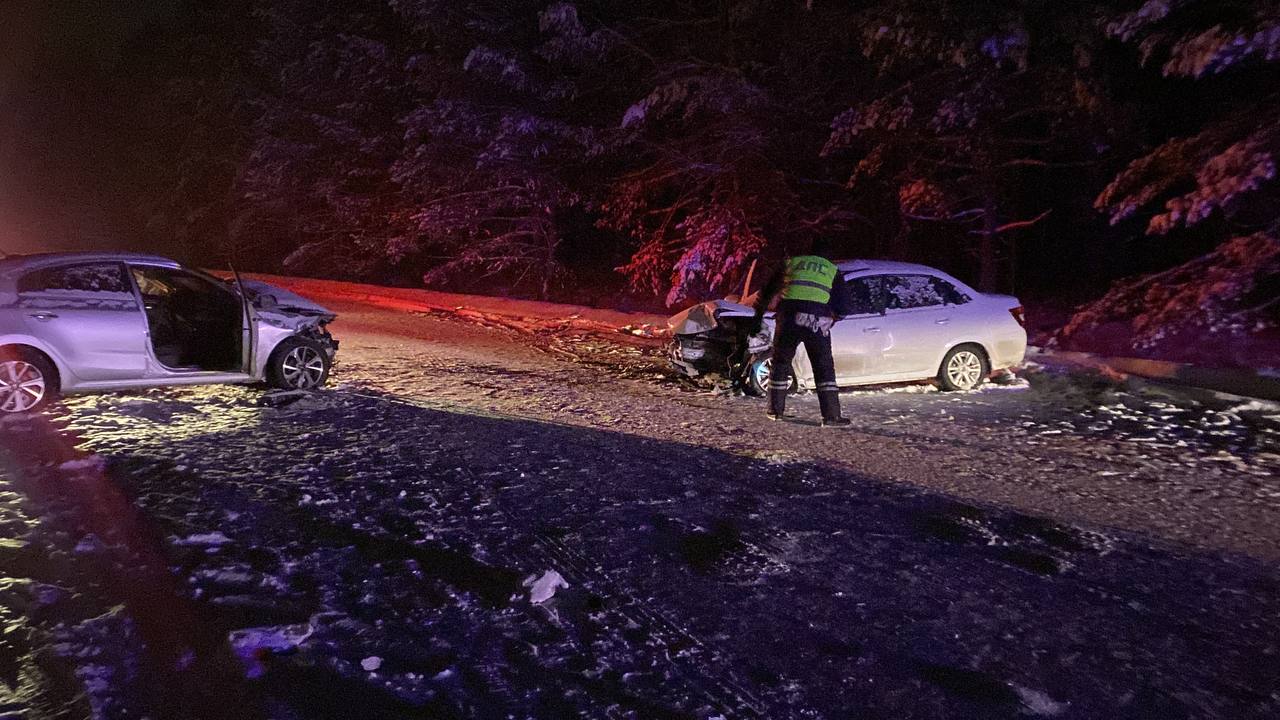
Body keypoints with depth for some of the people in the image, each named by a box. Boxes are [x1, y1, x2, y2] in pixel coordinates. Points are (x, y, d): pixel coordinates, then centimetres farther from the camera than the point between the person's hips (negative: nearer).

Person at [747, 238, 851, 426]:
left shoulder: (792, 262, 22)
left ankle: (776, 410, 19)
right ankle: (831, 415, 3)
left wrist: (758, 317, 22)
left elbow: (767, 291, 19)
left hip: (788, 317, 1)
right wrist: (831, 319, 30)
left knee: (780, 363, 15)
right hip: (818, 320, -1)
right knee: (825, 368, 7)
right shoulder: (833, 270, 20)